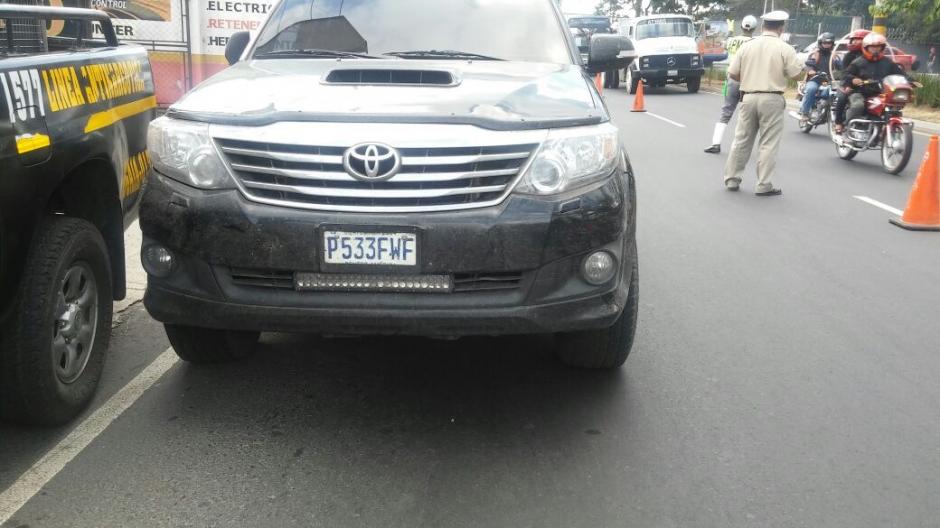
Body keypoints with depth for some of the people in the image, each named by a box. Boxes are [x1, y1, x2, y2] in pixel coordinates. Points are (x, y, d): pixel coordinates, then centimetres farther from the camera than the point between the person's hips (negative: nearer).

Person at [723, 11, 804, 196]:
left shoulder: (747, 46, 3)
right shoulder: (785, 49, -6)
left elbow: (732, 73, 3)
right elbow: (796, 74, -6)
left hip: (748, 97, 3)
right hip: (771, 99, -3)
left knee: (742, 139, 13)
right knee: (769, 144, 1)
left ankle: (732, 178, 17)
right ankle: (764, 185, 1)